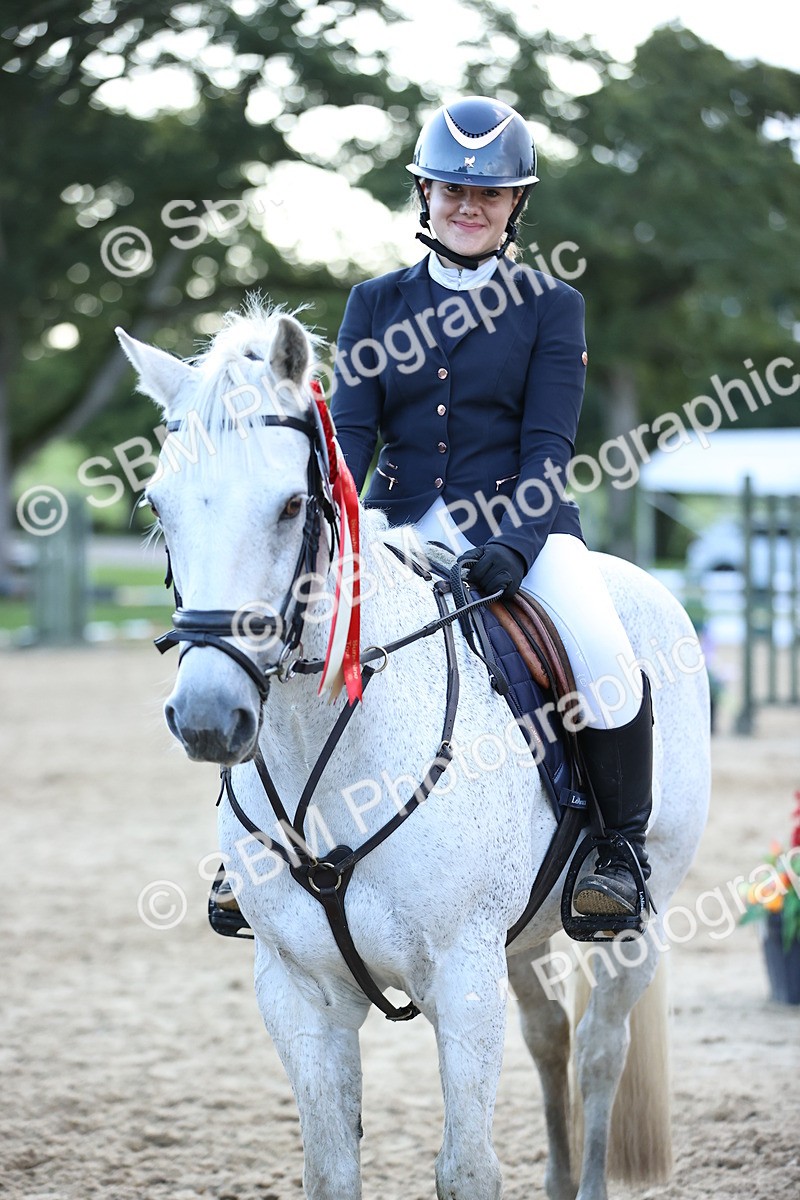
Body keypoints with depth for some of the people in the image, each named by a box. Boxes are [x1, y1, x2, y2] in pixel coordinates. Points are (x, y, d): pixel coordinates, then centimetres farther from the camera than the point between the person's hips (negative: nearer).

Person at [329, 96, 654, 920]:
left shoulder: (551, 308, 4)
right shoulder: (375, 305, 10)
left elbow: (548, 445, -4)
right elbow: (348, 433, 3)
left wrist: (516, 542, -22)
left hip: (515, 520, -2)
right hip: (398, 525, 2)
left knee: (604, 658, -28)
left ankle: (623, 852, -8)